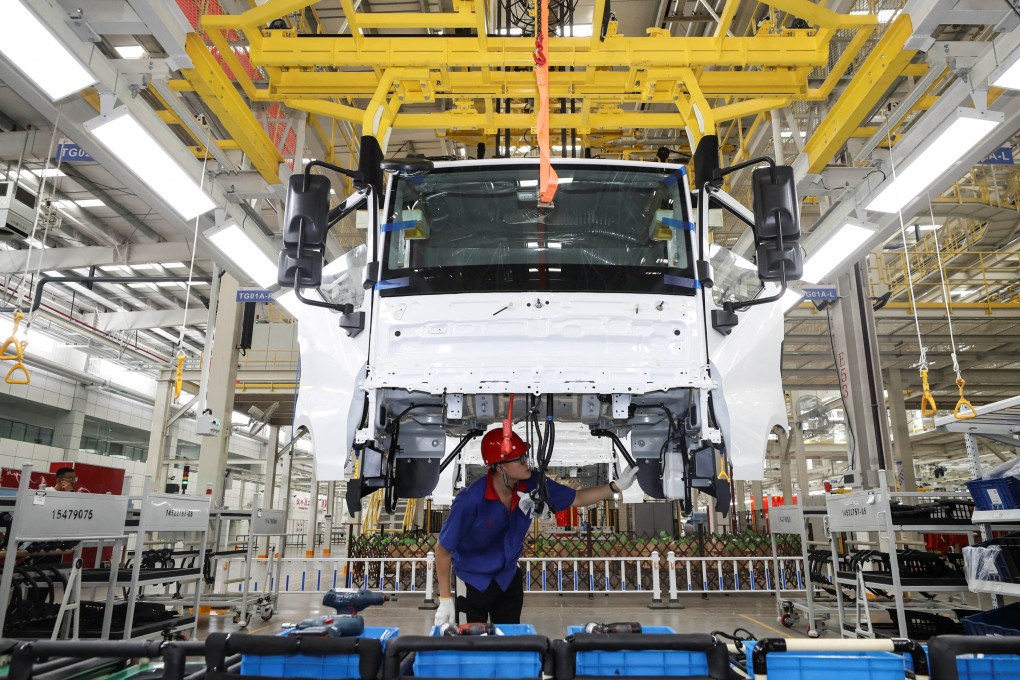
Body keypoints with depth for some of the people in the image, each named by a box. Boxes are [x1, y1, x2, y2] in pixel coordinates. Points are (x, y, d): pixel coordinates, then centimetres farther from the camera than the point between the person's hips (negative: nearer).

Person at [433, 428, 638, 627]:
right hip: (472, 582, -5)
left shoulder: (532, 485, -17)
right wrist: (445, 599, -20)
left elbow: (577, 499, -4)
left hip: (508, 577, 5)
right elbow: (443, 548, -21)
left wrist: (616, 486, -14)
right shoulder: (470, 501, -32)